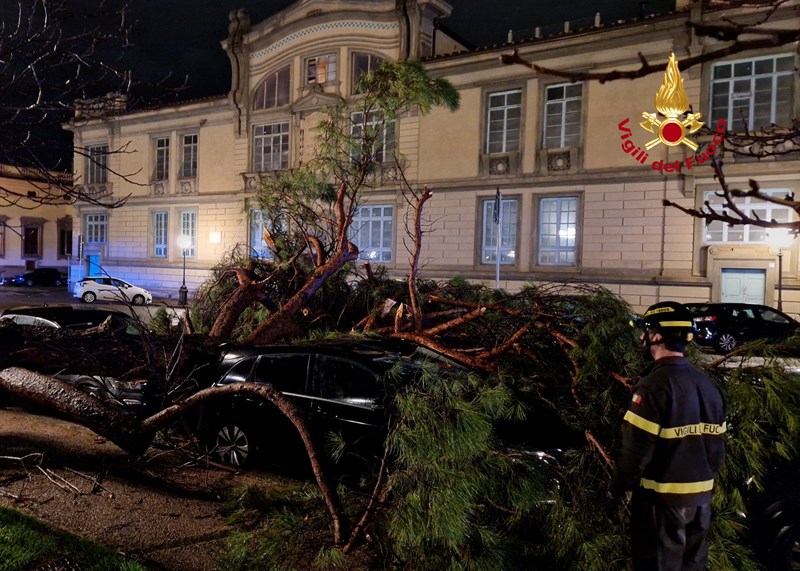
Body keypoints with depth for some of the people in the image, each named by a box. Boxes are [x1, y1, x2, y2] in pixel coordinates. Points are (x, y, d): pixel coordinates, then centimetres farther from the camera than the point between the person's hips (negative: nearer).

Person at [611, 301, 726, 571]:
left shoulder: (655, 384, -21)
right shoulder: (708, 385, 4)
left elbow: (636, 448, -21)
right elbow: (717, 445, 10)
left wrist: (618, 487, -8)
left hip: (663, 496, -7)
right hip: (701, 494, 8)